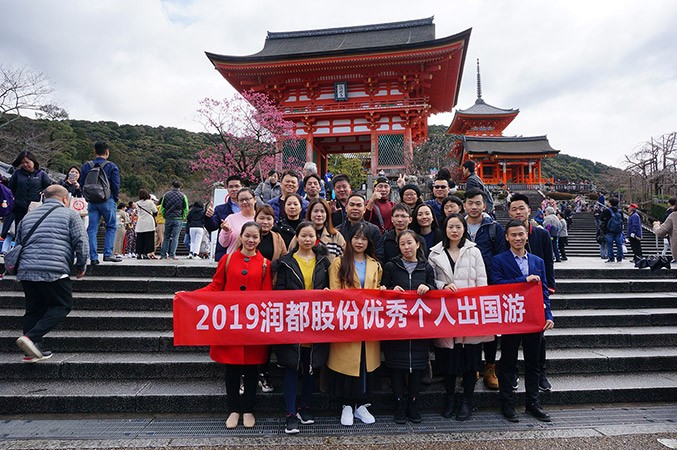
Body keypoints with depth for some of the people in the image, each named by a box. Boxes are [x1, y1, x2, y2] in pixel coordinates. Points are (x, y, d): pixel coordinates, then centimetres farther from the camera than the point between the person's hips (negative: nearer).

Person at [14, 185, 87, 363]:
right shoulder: (70, 214, 4)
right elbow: (81, 242, -4)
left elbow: (18, 244, 26)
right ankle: (31, 337, -10)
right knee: (62, 306, 5)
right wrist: (81, 266, 7)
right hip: (54, 272, -6)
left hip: (26, 271, 6)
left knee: (34, 309, 14)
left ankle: (33, 351, 13)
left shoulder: (28, 216, 22)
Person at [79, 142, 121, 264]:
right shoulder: (112, 166, -4)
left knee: (92, 229, 5)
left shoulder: (86, 166, 6)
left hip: (92, 202, 3)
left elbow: (81, 184, 7)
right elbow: (116, 185, -6)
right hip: (107, 201, -3)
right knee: (111, 227, 9)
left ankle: (93, 257, 3)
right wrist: (115, 199, 7)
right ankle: (108, 254, 1)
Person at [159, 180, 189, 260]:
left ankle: (163, 254, 12)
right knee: (175, 237, -1)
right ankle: (172, 254, -6)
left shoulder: (166, 194, 7)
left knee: (166, 237, 10)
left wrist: (165, 216, 16)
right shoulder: (183, 196, 0)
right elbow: (186, 209, -1)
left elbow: (162, 207, 9)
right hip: (178, 219, -2)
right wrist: (182, 218, 7)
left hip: (168, 218, 2)